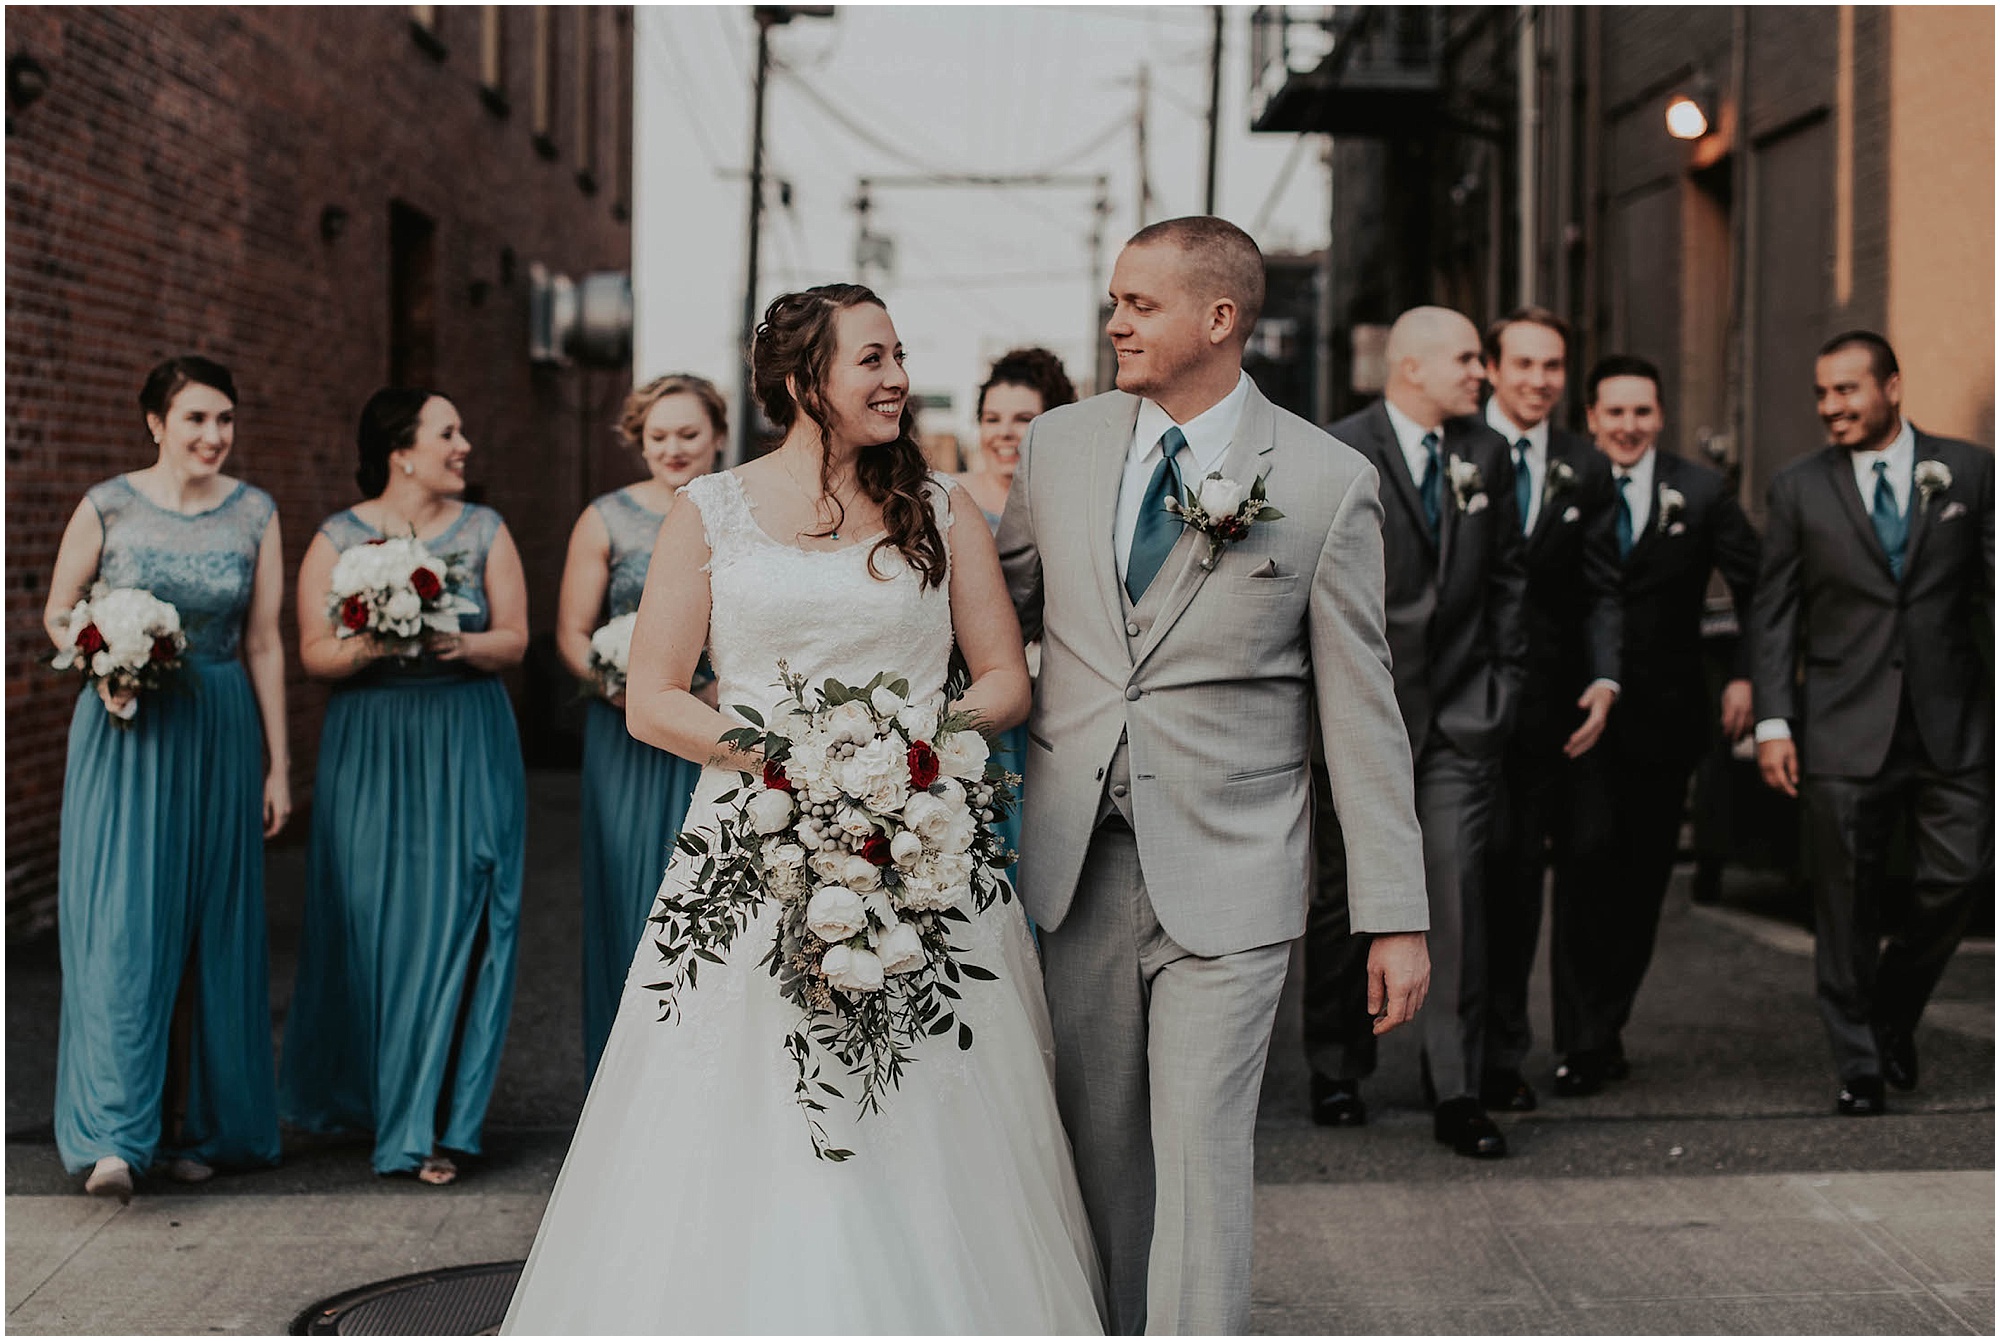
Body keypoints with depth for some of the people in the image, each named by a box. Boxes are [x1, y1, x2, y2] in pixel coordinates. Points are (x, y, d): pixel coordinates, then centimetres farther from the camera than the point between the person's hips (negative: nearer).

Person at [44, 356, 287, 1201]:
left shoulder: (256, 515, 3)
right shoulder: (108, 506, -2)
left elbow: (265, 645, 5)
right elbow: (57, 613, 7)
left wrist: (278, 764, 4)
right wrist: (103, 670, -14)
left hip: (220, 734, 2)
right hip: (125, 731, -2)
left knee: (209, 930, 5)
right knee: (121, 923, -10)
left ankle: (195, 1128, 16)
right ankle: (116, 1138, -9)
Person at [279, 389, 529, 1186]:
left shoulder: (484, 531, 6)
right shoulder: (338, 539, 3)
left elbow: (514, 640, 2)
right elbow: (314, 654, -1)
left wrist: (456, 644, -17)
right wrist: (366, 649, -21)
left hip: (467, 751, 1)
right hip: (370, 752, -1)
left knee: (455, 922, -4)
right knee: (369, 919, 2)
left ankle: (432, 1123, 3)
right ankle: (355, 1093, 24)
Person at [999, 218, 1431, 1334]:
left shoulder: (1327, 481, -4)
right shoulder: (1061, 446, 6)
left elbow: (1362, 710, -3)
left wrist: (1397, 915, -5)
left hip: (1227, 872, -4)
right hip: (1079, 862, 4)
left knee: (1200, 1149, -7)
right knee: (1099, 1143, 11)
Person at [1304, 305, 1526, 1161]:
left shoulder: (1486, 455, 10)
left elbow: (1506, 576, 16)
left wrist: (1504, 680, 10)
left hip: (1459, 711, 3)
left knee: (1457, 893, -5)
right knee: (1346, 896, 7)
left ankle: (1455, 1091, 2)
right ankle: (1338, 1073, 25)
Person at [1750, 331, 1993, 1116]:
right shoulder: (1799, 489, 6)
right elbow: (1774, 612, 5)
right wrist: (1773, 720, -3)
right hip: (1845, 731, 0)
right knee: (1846, 903, 2)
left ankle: (1894, 1012, 25)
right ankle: (1859, 1064, 15)